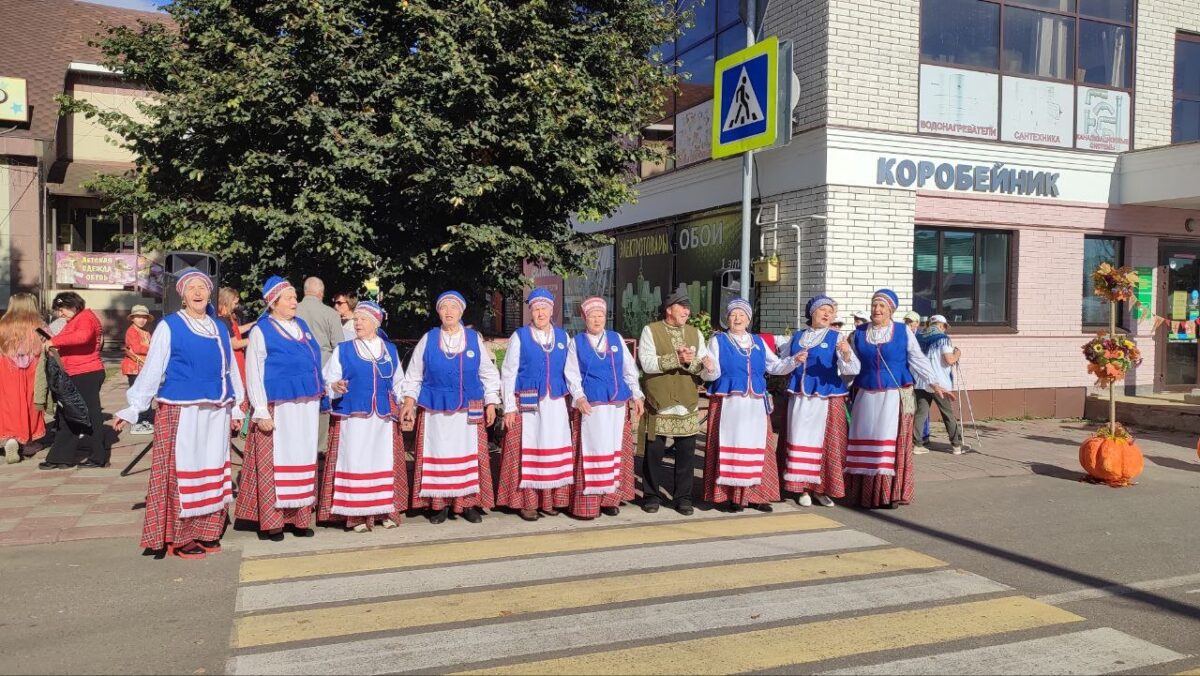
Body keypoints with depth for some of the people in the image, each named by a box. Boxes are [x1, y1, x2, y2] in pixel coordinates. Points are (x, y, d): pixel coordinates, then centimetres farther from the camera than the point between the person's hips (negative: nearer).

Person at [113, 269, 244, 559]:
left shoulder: (220, 328, 12)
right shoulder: (169, 326, -2)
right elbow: (152, 369, -4)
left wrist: (235, 407, 22)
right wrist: (133, 408, -8)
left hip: (216, 412, 5)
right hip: (181, 411, -5)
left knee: (213, 471, 9)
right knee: (180, 472, -2)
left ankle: (206, 532, 19)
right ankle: (179, 538, 7)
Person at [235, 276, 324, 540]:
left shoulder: (302, 326, 12)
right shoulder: (261, 331, -5)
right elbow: (253, 373, -7)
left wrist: (322, 390, 15)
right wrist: (261, 411, -14)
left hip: (306, 407, 6)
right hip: (278, 408, -6)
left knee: (303, 461, 10)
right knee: (274, 462, 0)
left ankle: (298, 517, 18)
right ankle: (271, 520, 9)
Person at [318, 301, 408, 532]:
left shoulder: (390, 350, 12)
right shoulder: (343, 350, 5)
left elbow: (398, 384, 18)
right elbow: (328, 382, 1)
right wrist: (335, 387, -21)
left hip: (383, 418, 2)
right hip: (353, 418, -2)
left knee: (384, 462, 4)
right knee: (354, 462, -4)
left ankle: (386, 510, 15)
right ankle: (356, 514, 3)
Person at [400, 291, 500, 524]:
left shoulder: (474, 339, 4)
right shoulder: (428, 339, 4)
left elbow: (489, 374, 10)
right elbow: (413, 375, 9)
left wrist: (491, 403, 5)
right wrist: (409, 402, -1)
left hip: (469, 411, 0)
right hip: (435, 411, 0)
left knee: (469, 455, 2)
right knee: (438, 455, 1)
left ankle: (469, 503, 12)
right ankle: (439, 504, 11)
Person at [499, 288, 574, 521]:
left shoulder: (563, 336, 9)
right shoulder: (519, 336, 0)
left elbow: (570, 371, 12)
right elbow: (508, 373, -1)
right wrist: (509, 407, -7)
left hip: (555, 404, 3)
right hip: (527, 404, -3)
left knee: (554, 451, 5)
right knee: (527, 452, -2)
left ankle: (550, 500, 15)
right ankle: (527, 502, 6)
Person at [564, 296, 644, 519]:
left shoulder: (616, 339, 10)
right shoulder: (576, 343, 4)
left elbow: (629, 369, 11)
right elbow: (572, 375, 0)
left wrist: (637, 396, 6)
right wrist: (579, 397, -15)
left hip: (618, 404, 3)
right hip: (590, 405, -3)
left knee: (616, 450, 6)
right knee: (592, 451, -4)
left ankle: (610, 498, 15)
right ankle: (588, 503, 0)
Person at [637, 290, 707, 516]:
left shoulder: (695, 333, 12)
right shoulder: (651, 330, -1)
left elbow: (705, 365, 3)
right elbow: (647, 363, -14)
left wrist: (690, 361, -17)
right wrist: (676, 358, -20)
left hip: (688, 403, 3)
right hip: (658, 403, -3)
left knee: (686, 452, 3)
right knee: (654, 451, 3)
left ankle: (683, 497, 15)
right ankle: (652, 495, 17)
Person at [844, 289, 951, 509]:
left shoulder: (903, 331, 3)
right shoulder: (859, 333, 8)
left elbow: (917, 360, 3)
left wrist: (935, 384, -3)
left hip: (895, 396, -2)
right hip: (867, 396, 2)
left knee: (893, 442, -3)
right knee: (866, 441, 2)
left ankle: (892, 493, 4)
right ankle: (865, 492, 10)